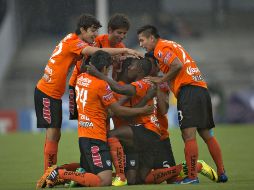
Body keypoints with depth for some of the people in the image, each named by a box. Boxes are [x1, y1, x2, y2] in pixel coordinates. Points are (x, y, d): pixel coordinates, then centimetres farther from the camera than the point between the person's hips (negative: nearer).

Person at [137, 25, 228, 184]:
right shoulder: (172, 45, 26)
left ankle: (192, 177, -15)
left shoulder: (161, 48, -3)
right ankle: (222, 173, 13)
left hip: (188, 89, -10)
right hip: (201, 89, 10)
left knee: (189, 135, -11)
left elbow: (178, 65, -17)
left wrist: (162, 80, -7)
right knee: (206, 134, 13)